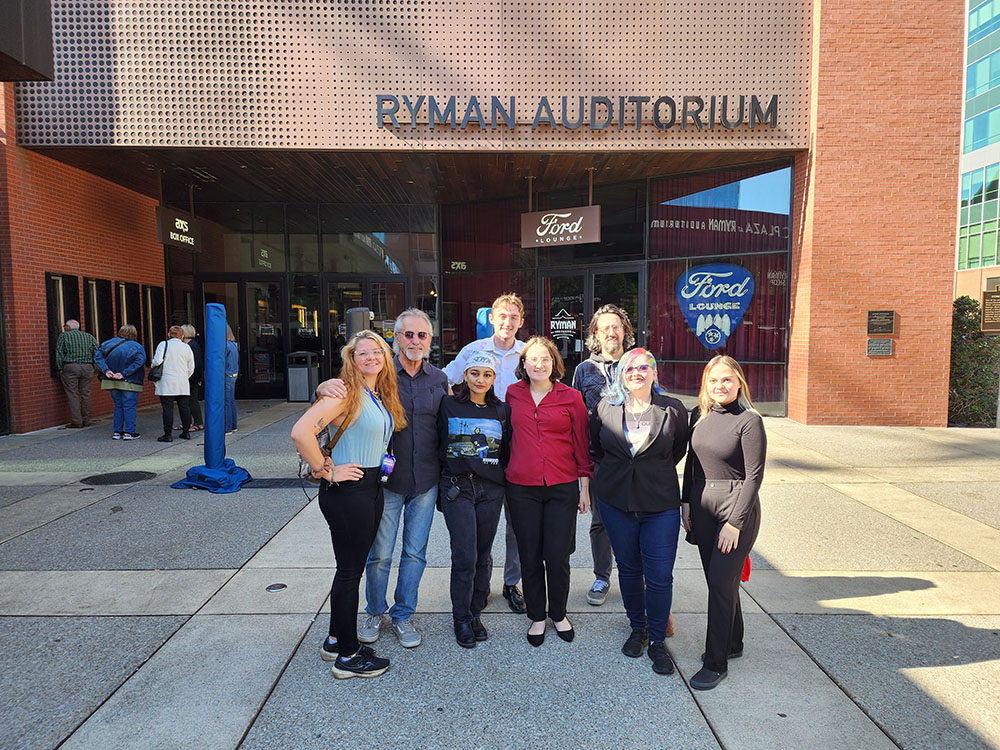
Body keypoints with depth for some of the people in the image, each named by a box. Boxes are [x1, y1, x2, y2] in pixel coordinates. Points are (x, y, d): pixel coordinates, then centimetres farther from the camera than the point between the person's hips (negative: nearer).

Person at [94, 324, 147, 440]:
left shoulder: (109, 343, 7)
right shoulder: (137, 347, -6)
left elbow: (97, 356, -2)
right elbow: (139, 361, -21)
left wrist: (105, 370, -10)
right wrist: (124, 373, -20)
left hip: (112, 382, 4)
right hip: (129, 383, -4)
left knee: (118, 406, 15)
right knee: (129, 406, 2)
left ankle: (117, 431, 16)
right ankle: (129, 432, 0)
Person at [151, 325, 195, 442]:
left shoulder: (163, 344, -3)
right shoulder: (186, 347, 9)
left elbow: (157, 361, -14)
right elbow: (191, 368, 11)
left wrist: (153, 365, 8)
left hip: (167, 384, -4)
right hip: (183, 384, 4)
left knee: (167, 408, -2)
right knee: (184, 407, 10)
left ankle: (168, 434, 0)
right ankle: (186, 432, 15)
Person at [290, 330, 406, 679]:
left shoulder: (382, 395, 9)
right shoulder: (346, 392, -17)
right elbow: (301, 432, -27)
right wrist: (327, 471, -20)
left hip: (371, 488, 9)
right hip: (347, 491, -9)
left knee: (353, 568, 19)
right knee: (350, 571, 4)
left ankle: (336, 640, 36)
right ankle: (347, 657, 20)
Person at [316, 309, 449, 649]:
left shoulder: (439, 379, 5)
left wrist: (444, 474, 8)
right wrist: (324, 387, -29)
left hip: (426, 481, 3)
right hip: (386, 479, -2)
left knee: (415, 552, 12)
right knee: (379, 553, 8)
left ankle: (403, 615, 31)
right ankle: (375, 612, 32)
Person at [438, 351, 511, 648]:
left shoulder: (502, 411, 8)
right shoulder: (449, 406, 2)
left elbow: (507, 451, 14)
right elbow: (438, 443, 5)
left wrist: (500, 476, 5)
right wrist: (443, 480, 2)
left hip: (491, 489, 2)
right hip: (456, 487, -2)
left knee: (483, 555, 8)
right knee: (465, 557, -4)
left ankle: (475, 613, 25)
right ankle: (461, 619, 14)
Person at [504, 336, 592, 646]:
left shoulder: (571, 397, 0)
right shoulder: (513, 394, 4)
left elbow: (581, 443, 4)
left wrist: (584, 486, 4)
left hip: (562, 488, -1)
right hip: (522, 488, 1)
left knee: (557, 557, 3)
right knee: (530, 558, 9)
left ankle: (559, 614, 28)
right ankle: (537, 617, 29)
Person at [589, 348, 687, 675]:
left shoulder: (673, 410, -3)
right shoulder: (605, 409, 1)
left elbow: (680, 449, 12)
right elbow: (594, 447, 16)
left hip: (661, 504, -2)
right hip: (616, 502, 2)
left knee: (660, 576, -1)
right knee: (628, 569, 14)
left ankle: (657, 640, 19)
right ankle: (637, 629, 34)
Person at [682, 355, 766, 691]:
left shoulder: (749, 420, -12)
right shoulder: (698, 415, 5)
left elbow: (754, 475, -13)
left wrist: (735, 523, -14)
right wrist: (686, 502, 8)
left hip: (737, 509, -6)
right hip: (702, 507, 6)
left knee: (720, 582, -4)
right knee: (717, 580, 15)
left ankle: (716, 662, 9)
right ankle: (733, 644, 35)